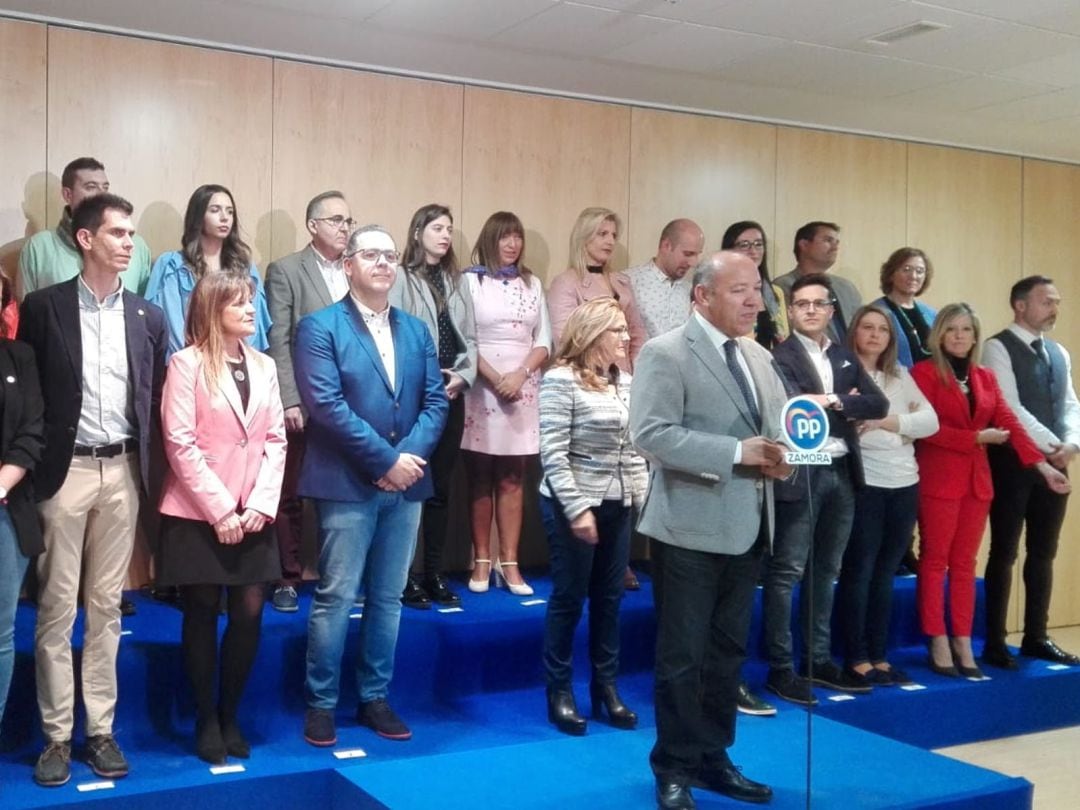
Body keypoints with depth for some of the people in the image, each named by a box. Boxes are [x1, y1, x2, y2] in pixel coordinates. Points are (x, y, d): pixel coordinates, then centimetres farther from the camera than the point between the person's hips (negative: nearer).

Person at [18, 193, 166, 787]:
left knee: (106, 605, 9)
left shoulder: (147, 316, 7)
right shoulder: (43, 308, -2)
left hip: (122, 470, 3)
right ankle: (57, 734, 13)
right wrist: (29, 462, -5)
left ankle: (100, 729, 18)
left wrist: (154, 471, 3)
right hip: (64, 470, -3)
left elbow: (157, 400, 8)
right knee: (57, 607, 3)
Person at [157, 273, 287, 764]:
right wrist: (220, 509, -14)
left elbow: (275, 440, 6)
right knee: (202, 615, 4)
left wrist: (261, 504, -6)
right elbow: (180, 443, -11)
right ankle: (205, 719, 19)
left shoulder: (263, 366, 10)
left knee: (249, 613, 2)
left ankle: (230, 715, 19)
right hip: (198, 515, -4)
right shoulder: (187, 363, -5)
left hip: (252, 516, 4)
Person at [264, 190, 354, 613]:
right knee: (290, 495, 6)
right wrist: (289, 400, -13)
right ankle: (287, 579, 16)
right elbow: (278, 343, -5)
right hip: (302, 403, -3)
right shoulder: (285, 270, 1)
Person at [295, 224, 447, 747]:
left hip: (406, 484, 5)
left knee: (388, 598, 11)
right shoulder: (319, 328, -4)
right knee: (335, 598, 0)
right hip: (347, 484, -5)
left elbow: (435, 401, 6)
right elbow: (326, 406, -15)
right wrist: (386, 460, -16)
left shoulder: (416, 330, 13)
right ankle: (321, 704, 13)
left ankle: (375, 698, 23)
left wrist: (411, 454, -11)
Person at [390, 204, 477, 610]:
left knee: (440, 487, 10)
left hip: (451, 395, 6)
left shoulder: (457, 282, 14)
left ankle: (434, 574, 18)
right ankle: (403, 577, 9)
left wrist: (462, 376, -5)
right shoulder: (400, 279, -5)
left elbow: (469, 337, 11)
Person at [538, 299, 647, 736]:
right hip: (572, 505, -6)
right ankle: (559, 691, 16)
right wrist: (577, 509, -18)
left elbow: (633, 448, 12)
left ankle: (606, 686, 23)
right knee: (569, 598, 4)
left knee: (609, 598, 11)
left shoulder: (625, 381, 7)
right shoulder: (561, 379, -11)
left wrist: (644, 495, 6)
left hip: (618, 505, 6)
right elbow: (553, 453, -15)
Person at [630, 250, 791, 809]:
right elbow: (650, 433, -21)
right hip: (690, 528, -7)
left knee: (729, 652, 15)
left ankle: (713, 758, 29)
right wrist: (737, 453, -23)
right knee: (683, 655, 3)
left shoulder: (759, 358, 14)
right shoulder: (665, 354, -10)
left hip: (746, 528, 7)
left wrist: (779, 452, -6)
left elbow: (776, 424, 19)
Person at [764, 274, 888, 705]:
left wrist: (834, 402, -12)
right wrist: (846, 406, -6)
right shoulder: (779, 356, -5)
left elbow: (878, 404, 3)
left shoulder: (845, 356, 14)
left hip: (842, 473, 7)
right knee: (787, 572, -1)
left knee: (825, 571, 14)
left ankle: (818, 659, 24)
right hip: (800, 473, -7)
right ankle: (781, 668, 5)